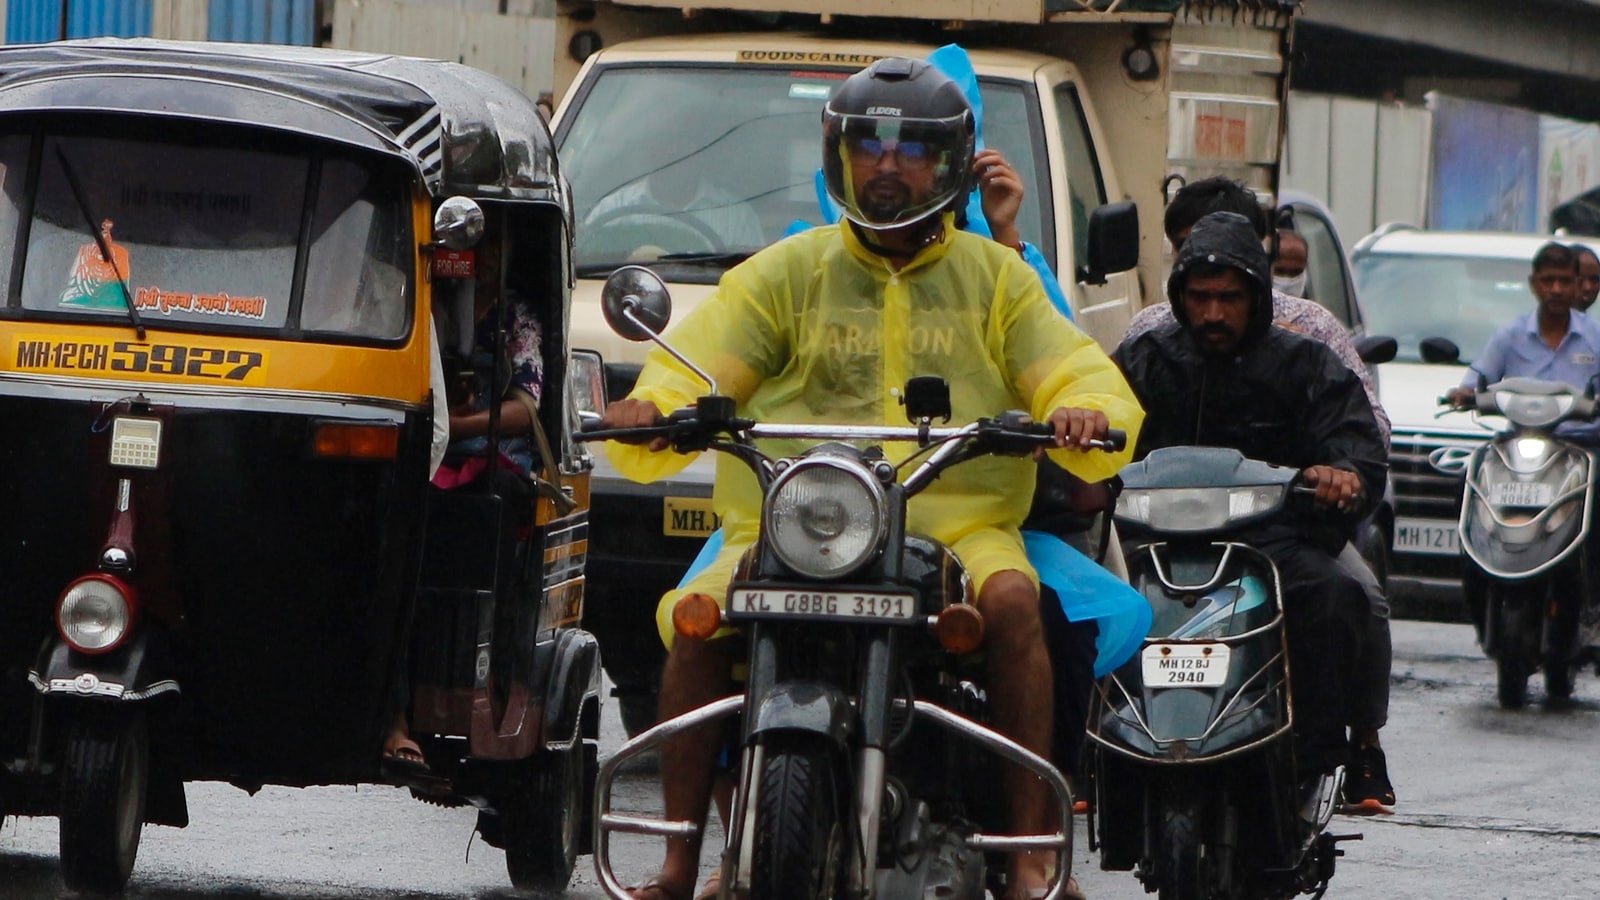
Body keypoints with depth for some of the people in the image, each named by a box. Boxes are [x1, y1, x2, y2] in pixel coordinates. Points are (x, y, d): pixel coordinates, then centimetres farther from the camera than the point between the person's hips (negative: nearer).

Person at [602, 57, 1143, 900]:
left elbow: (1074, 372, 11)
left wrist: (1085, 414, -15)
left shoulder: (997, 278, 20)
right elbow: (698, 361, 8)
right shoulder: (785, 273, 18)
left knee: (1012, 602, -33)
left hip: (959, 523, 0)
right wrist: (651, 409, -16)